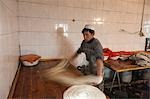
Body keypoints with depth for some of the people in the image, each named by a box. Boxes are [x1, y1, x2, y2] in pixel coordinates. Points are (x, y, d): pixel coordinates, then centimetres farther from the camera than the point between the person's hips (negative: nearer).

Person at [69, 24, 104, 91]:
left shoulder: (96, 44, -24)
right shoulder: (84, 42, -1)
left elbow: (99, 58, -37)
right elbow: (79, 51, 16)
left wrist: (99, 72, -47)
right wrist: (71, 59, 24)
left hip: (96, 67, -7)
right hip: (88, 67, 7)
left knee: (98, 84, 5)